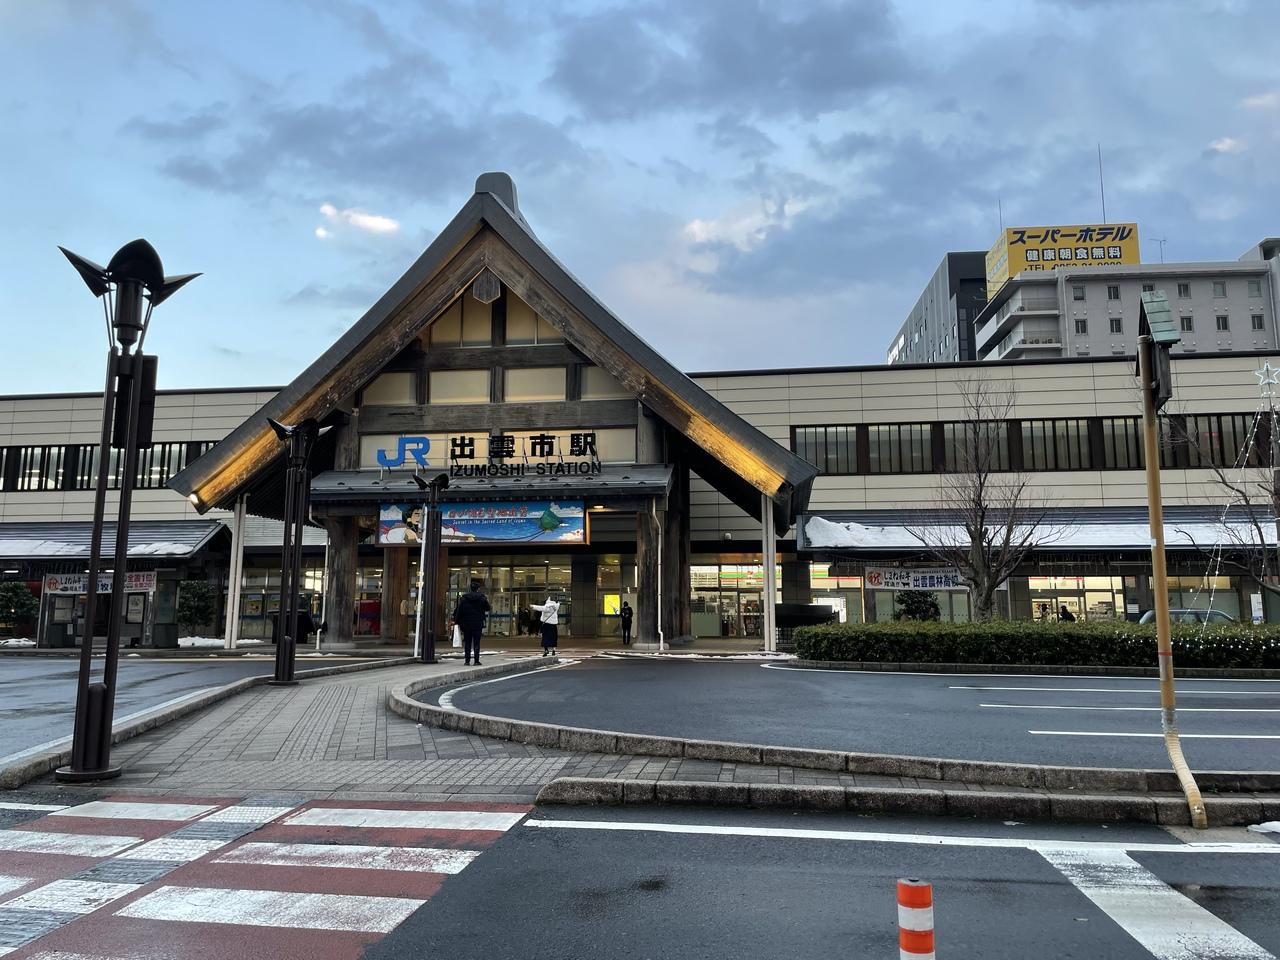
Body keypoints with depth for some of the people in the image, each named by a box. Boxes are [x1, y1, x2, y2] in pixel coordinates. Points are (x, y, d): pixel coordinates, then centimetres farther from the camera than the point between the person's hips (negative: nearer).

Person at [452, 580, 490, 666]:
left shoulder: (464, 598, -1)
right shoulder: (481, 598, -5)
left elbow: (458, 610, -3)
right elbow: (487, 608, 3)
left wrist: (456, 621, 2)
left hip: (466, 624, 1)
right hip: (478, 624, -1)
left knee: (467, 643, 7)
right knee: (476, 643, 2)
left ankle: (467, 661, 6)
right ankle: (476, 661, -1)